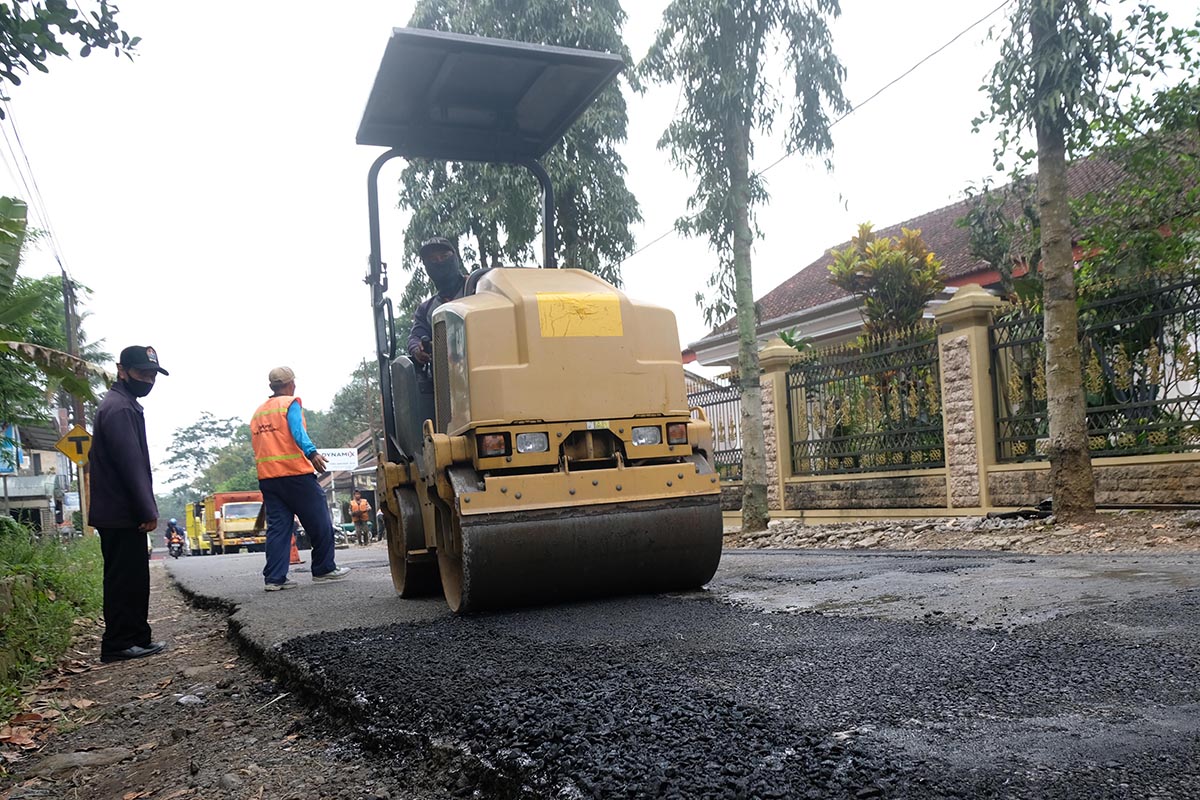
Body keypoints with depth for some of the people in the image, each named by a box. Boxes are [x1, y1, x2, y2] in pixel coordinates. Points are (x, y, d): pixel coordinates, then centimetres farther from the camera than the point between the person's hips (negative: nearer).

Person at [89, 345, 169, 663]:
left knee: (133, 577, 13)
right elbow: (130, 463, -21)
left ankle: (137, 639, 20)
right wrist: (148, 510, -19)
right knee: (125, 578, -4)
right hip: (122, 514, -10)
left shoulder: (123, 404, 19)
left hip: (119, 513, 10)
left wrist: (146, 508, 19)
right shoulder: (120, 407, -14)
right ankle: (118, 644, 2)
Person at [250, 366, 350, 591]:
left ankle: (274, 577, -1)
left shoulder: (257, 413, 19)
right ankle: (324, 569, 10)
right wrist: (312, 453, -28)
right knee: (319, 523, 4)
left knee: (277, 526, 6)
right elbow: (297, 430, -18)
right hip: (295, 473, -7)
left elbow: (256, 446, 20)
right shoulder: (291, 403, -2)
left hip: (267, 477, 7)